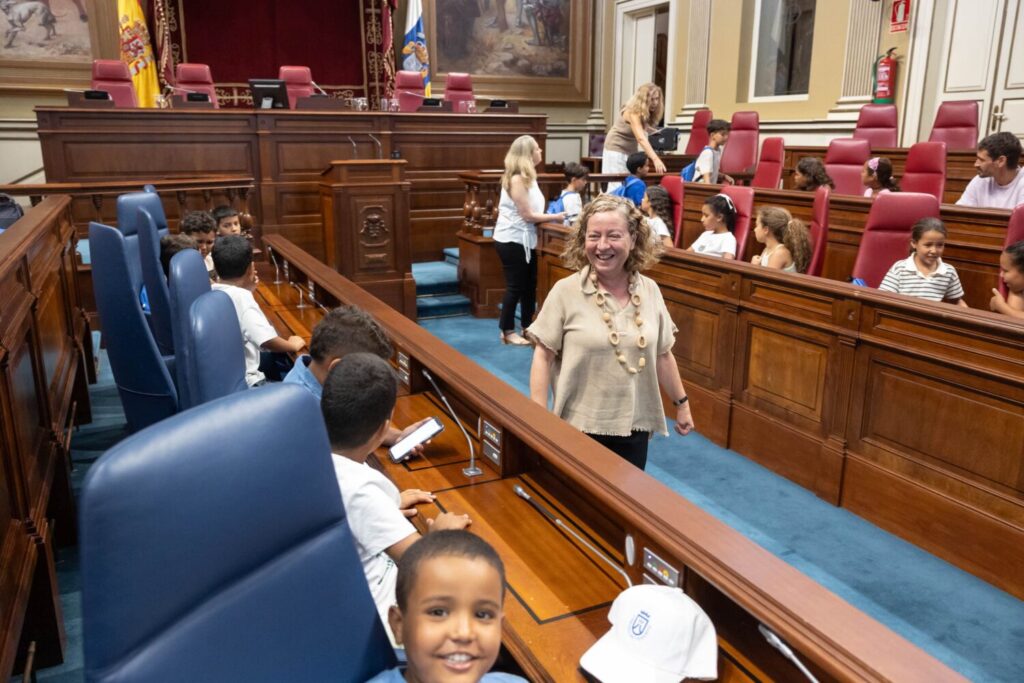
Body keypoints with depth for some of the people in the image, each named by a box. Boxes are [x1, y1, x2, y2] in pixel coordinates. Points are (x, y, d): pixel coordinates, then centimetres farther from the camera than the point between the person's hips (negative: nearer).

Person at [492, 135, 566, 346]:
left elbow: (532, 211, 9)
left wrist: (552, 216, -1)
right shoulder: (517, 179, -18)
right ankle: (508, 331, 10)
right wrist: (554, 217, -11)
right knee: (515, 286, -2)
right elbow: (527, 215, -18)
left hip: (525, 239, 9)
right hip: (511, 240, -9)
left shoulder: (527, 177, 11)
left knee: (530, 284, 12)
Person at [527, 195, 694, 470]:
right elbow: (543, 356, -9)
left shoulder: (650, 291, 0)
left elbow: (662, 354, 10)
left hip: (634, 427, 3)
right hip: (579, 427, -3)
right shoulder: (565, 291, -11)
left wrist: (681, 403, 16)